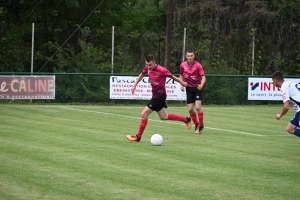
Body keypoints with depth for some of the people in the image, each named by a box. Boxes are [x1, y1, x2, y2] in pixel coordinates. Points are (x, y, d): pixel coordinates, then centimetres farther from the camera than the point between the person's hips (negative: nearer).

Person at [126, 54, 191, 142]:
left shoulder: (162, 70, -23)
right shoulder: (147, 68, -3)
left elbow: (172, 76, -6)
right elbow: (142, 75, 18)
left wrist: (182, 83, 10)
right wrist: (135, 85, 11)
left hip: (159, 96, -8)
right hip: (155, 94, 8)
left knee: (144, 114, -9)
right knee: (163, 117, 18)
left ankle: (138, 136, 3)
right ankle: (186, 119, 33)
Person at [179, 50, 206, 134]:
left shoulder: (198, 65, -13)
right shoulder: (183, 65, -2)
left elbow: (203, 77, -14)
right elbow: (181, 75, 15)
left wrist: (201, 85, -33)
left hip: (197, 88, -4)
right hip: (189, 88, 4)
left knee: (198, 107, -16)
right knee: (190, 109, 1)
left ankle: (201, 125, -1)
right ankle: (196, 124, 23)